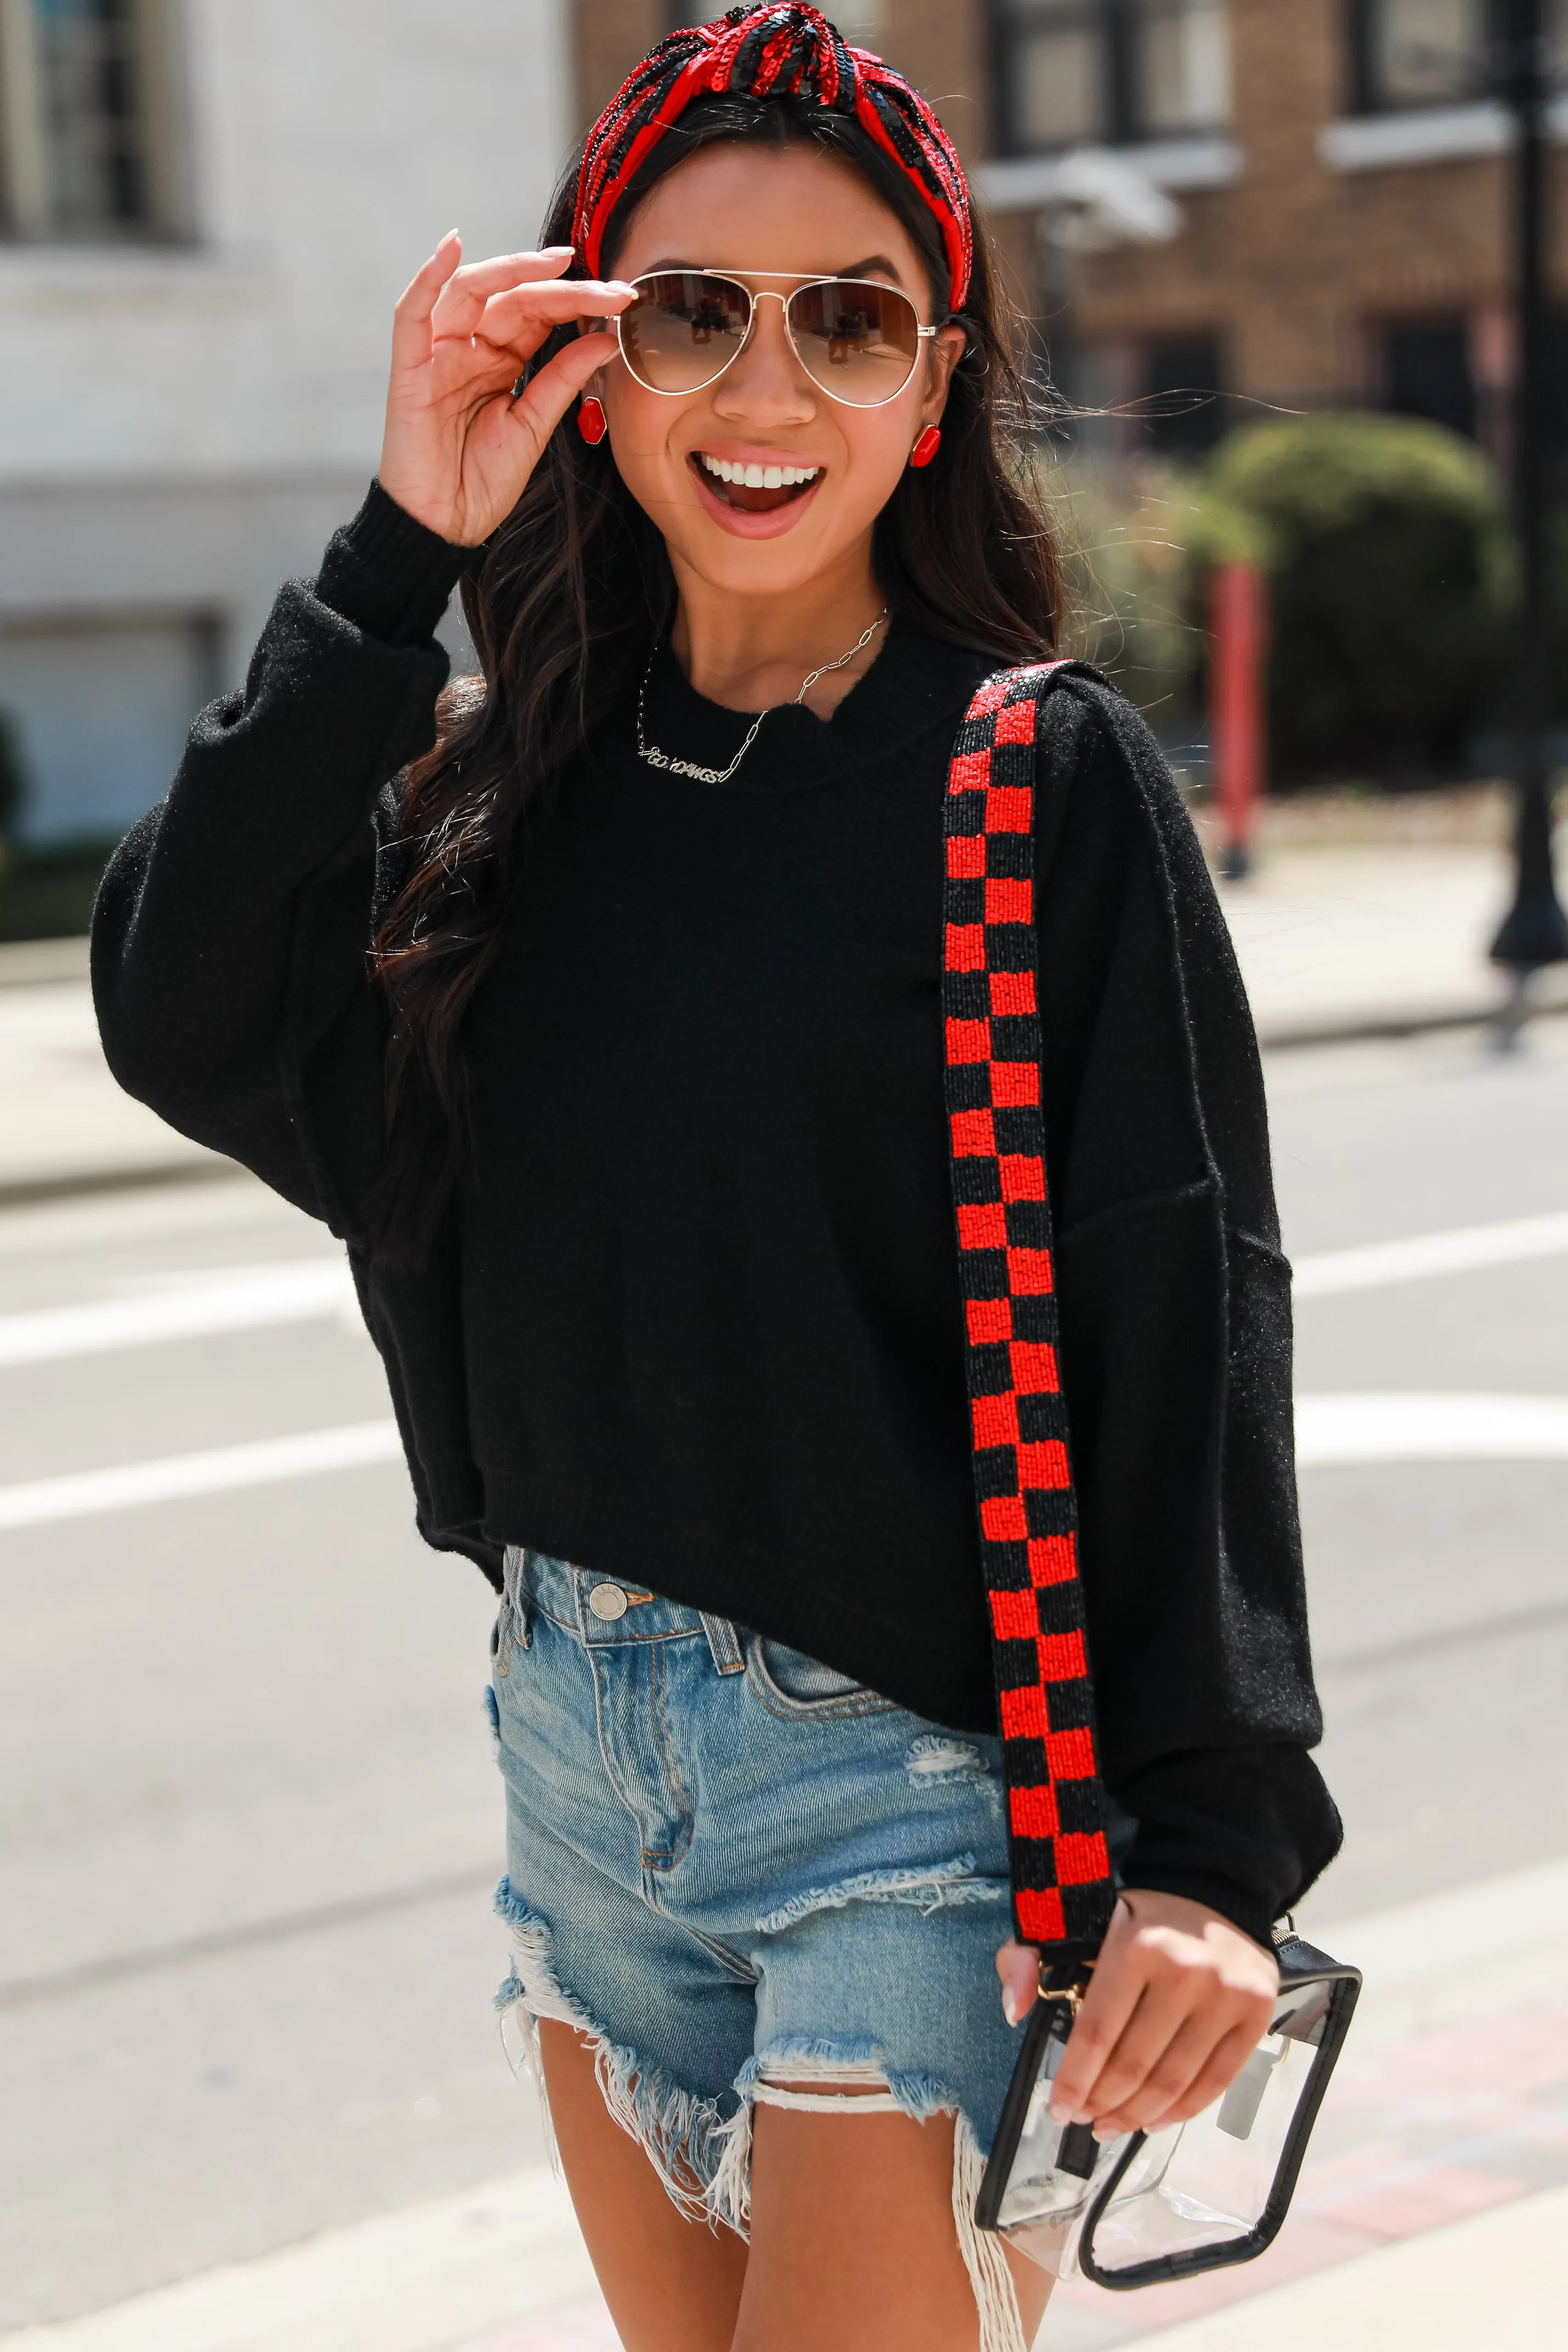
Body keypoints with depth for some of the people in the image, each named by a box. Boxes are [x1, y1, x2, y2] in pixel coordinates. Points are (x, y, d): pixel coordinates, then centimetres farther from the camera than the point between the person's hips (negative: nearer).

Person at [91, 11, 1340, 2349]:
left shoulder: (1050, 784, -9)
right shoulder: (509, 777, 5)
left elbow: (1184, 1332, -11)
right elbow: (189, 1023, -10)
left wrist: (1212, 1844, -17)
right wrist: (399, 555, -12)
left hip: (916, 1790, -5)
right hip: (578, 1750, 5)